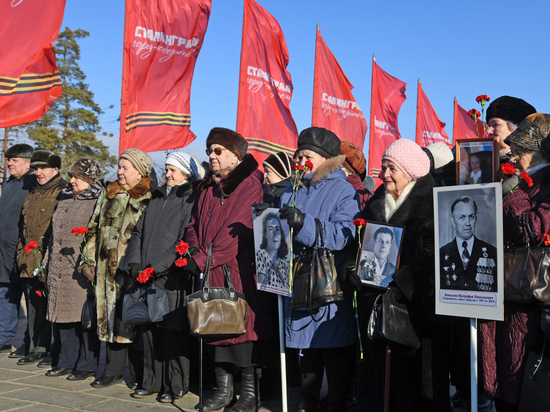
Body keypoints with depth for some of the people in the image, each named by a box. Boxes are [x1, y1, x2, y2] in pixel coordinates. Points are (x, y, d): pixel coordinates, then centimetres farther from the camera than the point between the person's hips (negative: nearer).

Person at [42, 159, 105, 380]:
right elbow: (55, 234, 22)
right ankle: (67, 362, 23)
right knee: (63, 315, 12)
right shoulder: (65, 199, 17)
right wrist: (47, 264, 18)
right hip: (60, 270, 8)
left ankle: (87, 365, 9)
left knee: (85, 316, -1)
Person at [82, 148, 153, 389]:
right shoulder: (108, 196, 16)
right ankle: (113, 371, 21)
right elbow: (94, 230, 20)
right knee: (110, 318, 9)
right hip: (107, 269, 6)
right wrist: (88, 260, 14)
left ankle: (138, 374, 11)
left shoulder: (150, 199, -3)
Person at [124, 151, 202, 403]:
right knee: (149, 329, 9)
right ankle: (152, 382, 21)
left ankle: (176, 386, 9)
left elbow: (185, 242, -12)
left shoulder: (191, 201, -3)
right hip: (146, 276, 7)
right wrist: (134, 263, 3)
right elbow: (138, 232, 18)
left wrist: (157, 267, -15)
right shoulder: (157, 199, 19)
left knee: (173, 331, -3)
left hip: (172, 277, -6)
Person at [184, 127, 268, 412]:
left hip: (239, 271, -7)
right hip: (210, 273, 7)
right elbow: (195, 223, 20)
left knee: (243, 325, -3)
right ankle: (224, 389, 22)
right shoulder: (208, 187, 17)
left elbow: (236, 229, -16)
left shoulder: (251, 184, -8)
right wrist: (194, 248, -2)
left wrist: (201, 260, -16)